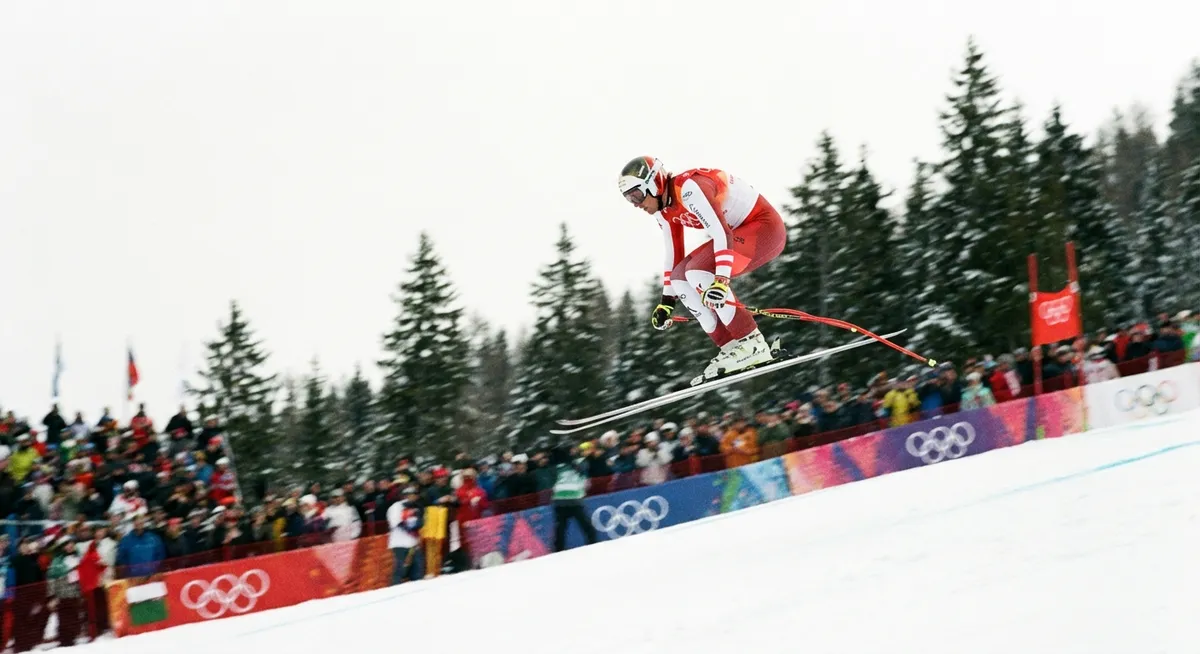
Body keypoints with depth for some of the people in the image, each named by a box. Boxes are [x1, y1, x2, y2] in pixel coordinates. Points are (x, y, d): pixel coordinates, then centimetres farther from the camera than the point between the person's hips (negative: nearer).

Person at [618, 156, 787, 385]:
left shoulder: (688, 188, -25)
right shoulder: (665, 211, 5)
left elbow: (721, 233, -32)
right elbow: (673, 256, 15)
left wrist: (721, 280, -40)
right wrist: (666, 302, 14)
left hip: (766, 227, -10)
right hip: (741, 232, 10)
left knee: (698, 271, -26)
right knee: (680, 277, 2)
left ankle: (753, 345, -22)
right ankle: (731, 348, 0)